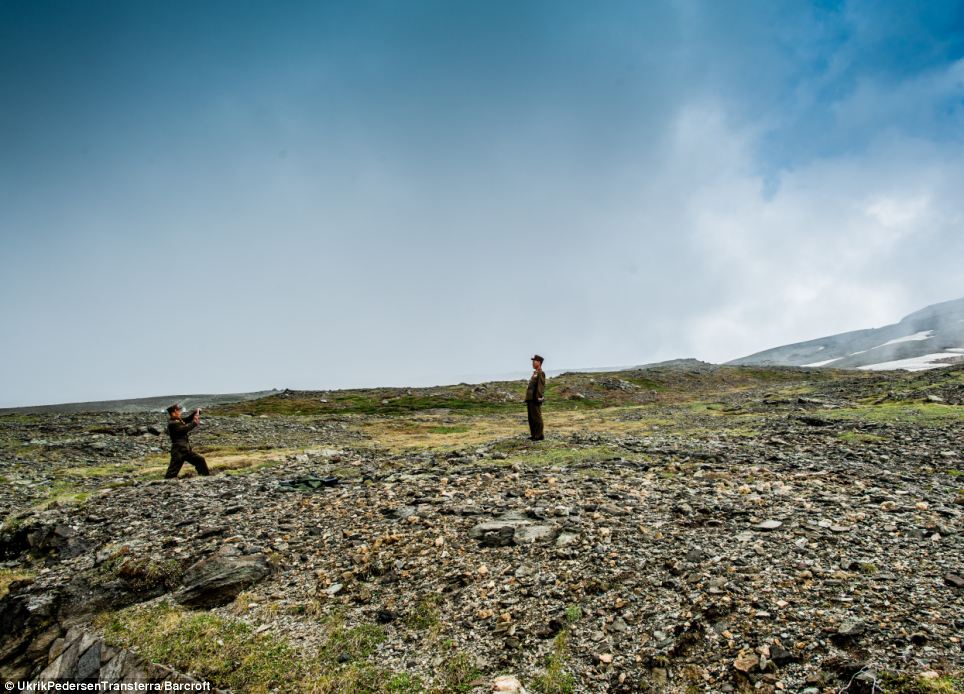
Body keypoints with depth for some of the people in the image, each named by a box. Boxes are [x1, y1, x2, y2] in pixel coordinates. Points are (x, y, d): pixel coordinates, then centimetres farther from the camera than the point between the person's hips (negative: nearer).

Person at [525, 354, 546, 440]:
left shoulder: (541, 373, -10)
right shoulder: (534, 373, 19)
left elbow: (540, 387, -17)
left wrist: (538, 398, -23)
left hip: (535, 400, -10)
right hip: (530, 399, 10)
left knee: (537, 417, -6)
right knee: (531, 418, 12)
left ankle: (539, 435, -1)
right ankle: (533, 434, 19)